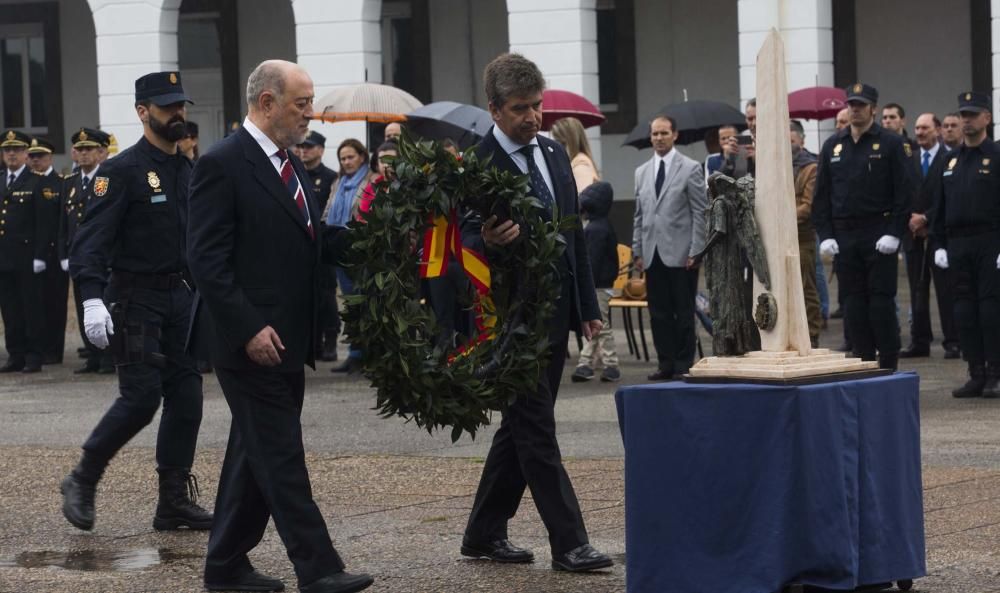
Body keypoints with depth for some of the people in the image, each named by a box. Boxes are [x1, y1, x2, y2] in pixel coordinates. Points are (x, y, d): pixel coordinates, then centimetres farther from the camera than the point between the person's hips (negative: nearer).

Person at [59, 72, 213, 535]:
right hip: (135, 300, -7)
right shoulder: (122, 171, -12)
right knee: (141, 397, -10)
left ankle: (175, 502, 10)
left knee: (186, 397, 3)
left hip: (180, 296, 7)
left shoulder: (187, 171, 11)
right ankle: (82, 481, 9)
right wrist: (92, 300, -30)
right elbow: (90, 240, -18)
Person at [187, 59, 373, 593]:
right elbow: (207, 260, -17)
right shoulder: (222, 165, -13)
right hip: (250, 342, -9)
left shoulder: (289, 166, 14)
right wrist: (249, 328, -22)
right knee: (281, 456, -7)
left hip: (286, 341, 9)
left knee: (255, 454, 13)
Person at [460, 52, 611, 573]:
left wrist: (587, 305, 14)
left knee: (521, 426, 13)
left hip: (556, 311, 8)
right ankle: (568, 544, -2)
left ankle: (484, 534, 23)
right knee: (537, 432, -4)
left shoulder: (553, 154, 10)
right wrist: (488, 242, -37)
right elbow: (467, 242, -13)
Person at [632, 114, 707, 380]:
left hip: (680, 254, -4)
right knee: (658, 313, 5)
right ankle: (666, 363, 11)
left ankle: (684, 364, 6)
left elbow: (700, 212, -4)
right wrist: (637, 250, 9)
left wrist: (695, 251, -10)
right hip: (653, 254, 4)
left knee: (683, 312, 0)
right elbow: (639, 215, 16)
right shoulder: (642, 172, 14)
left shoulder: (690, 169, 0)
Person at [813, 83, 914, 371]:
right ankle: (863, 362, 10)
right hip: (844, 236, 4)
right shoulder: (833, 145, 11)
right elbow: (821, 195, 11)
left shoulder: (891, 143, -1)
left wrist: (894, 233, -13)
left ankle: (888, 365, 2)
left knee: (882, 300, -4)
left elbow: (904, 192, -5)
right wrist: (825, 235, 1)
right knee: (854, 301, 5)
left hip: (879, 236, -4)